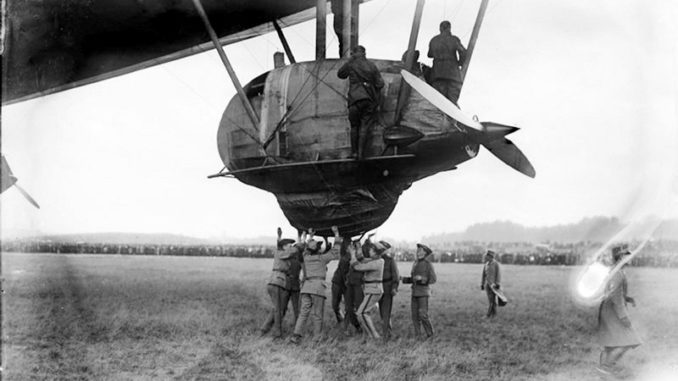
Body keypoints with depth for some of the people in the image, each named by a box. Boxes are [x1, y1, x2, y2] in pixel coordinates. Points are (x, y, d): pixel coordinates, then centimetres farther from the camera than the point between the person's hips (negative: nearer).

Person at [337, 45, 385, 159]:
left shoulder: (350, 65, -2)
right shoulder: (372, 66, 4)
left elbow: (340, 74, 14)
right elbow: (380, 83, 3)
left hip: (355, 99, -1)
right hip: (370, 100, 2)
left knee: (354, 126, 10)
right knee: (364, 126, 3)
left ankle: (354, 152, 11)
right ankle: (360, 152, -3)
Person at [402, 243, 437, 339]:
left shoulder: (428, 264, -9)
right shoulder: (415, 264, 12)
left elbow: (433, 279, -12)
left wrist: (421, 278, -25)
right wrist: (405, 279, 1)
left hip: (423, 292, -7)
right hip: (415, 292, 7)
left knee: (423, 315, -11)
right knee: (415, 315, 3)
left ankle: (430, 334, 6)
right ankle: (417, 335, 11)